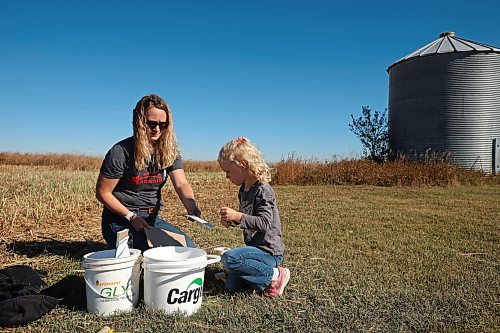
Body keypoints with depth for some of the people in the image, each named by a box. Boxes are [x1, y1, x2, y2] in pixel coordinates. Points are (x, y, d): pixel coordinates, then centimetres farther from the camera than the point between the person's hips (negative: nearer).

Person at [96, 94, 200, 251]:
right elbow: (103, 193, -10)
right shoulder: (121, 152, -16)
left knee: (188, 247, -3)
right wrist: (131, 217, -17)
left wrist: (191, 205, -35)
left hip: (152, 217, 5)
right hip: (121, 219, -5)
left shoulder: (169, 151, -1)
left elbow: (181, 184, -13)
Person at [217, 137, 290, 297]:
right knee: (231, 287, 5)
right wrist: (231, 221, 3)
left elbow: (265, 223, -28)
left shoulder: (263, 190, -19)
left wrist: (237, 216, -33)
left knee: (229, 258, -28)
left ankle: (275, 274, -11)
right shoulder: (243, 190, 9)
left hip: (269, 251, -9)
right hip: (255, 246, 9)